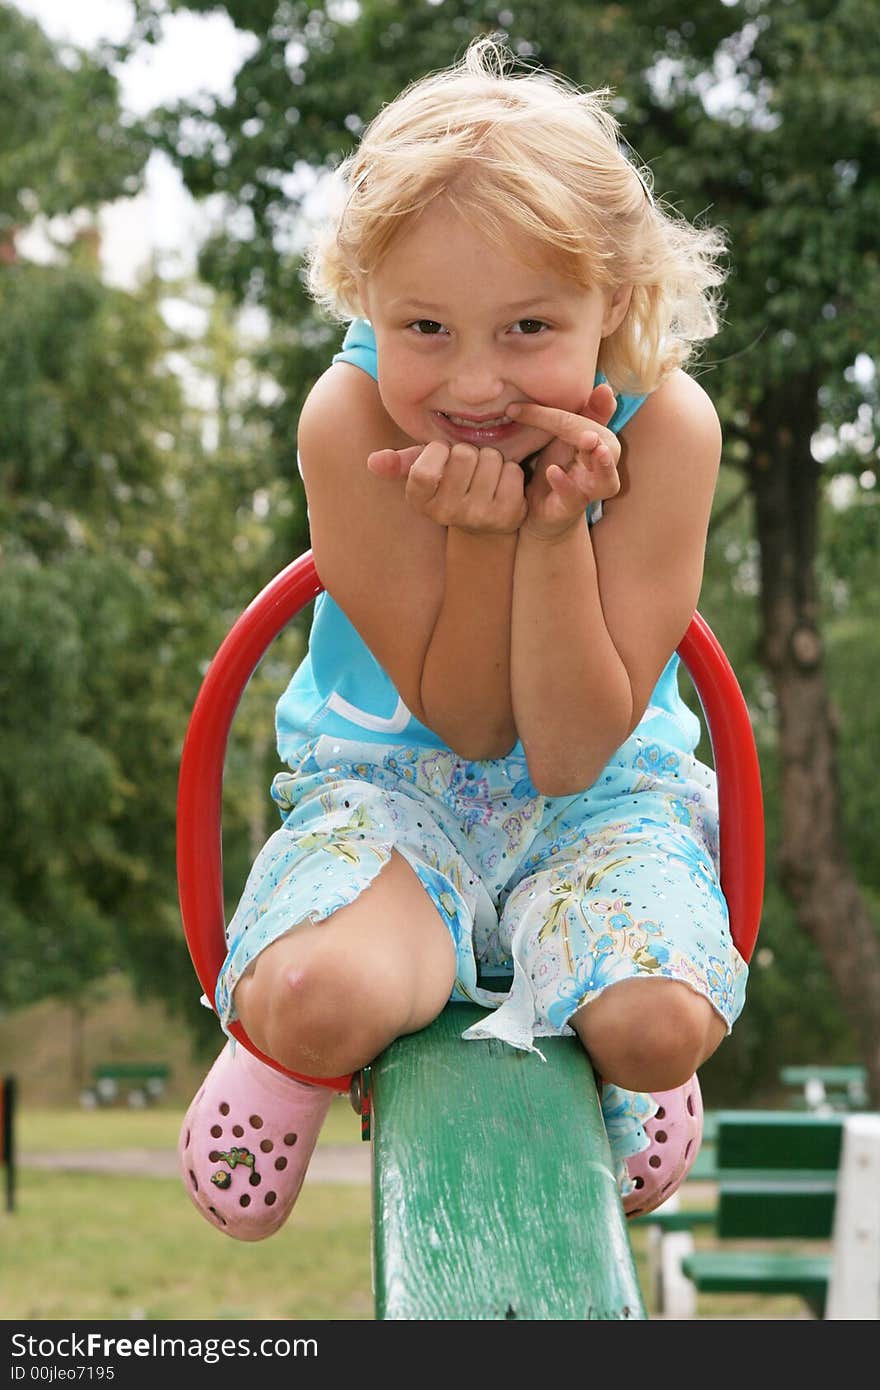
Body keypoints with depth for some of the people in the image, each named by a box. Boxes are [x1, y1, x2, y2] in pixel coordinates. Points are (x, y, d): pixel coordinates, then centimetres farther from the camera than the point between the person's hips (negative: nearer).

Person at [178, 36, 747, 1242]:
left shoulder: (662, 424, -20)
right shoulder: (348, 419, -20)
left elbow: (571, 749, -20)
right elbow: (463, 721, -15)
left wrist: (557, 527, -32)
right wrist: (478, 531, -31)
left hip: (604, 793, 1)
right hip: (390, 782, -1)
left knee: (661, 1022, -28)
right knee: (314, 994, -32)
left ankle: (599, 1071, 12)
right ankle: (283, 1057, 8)